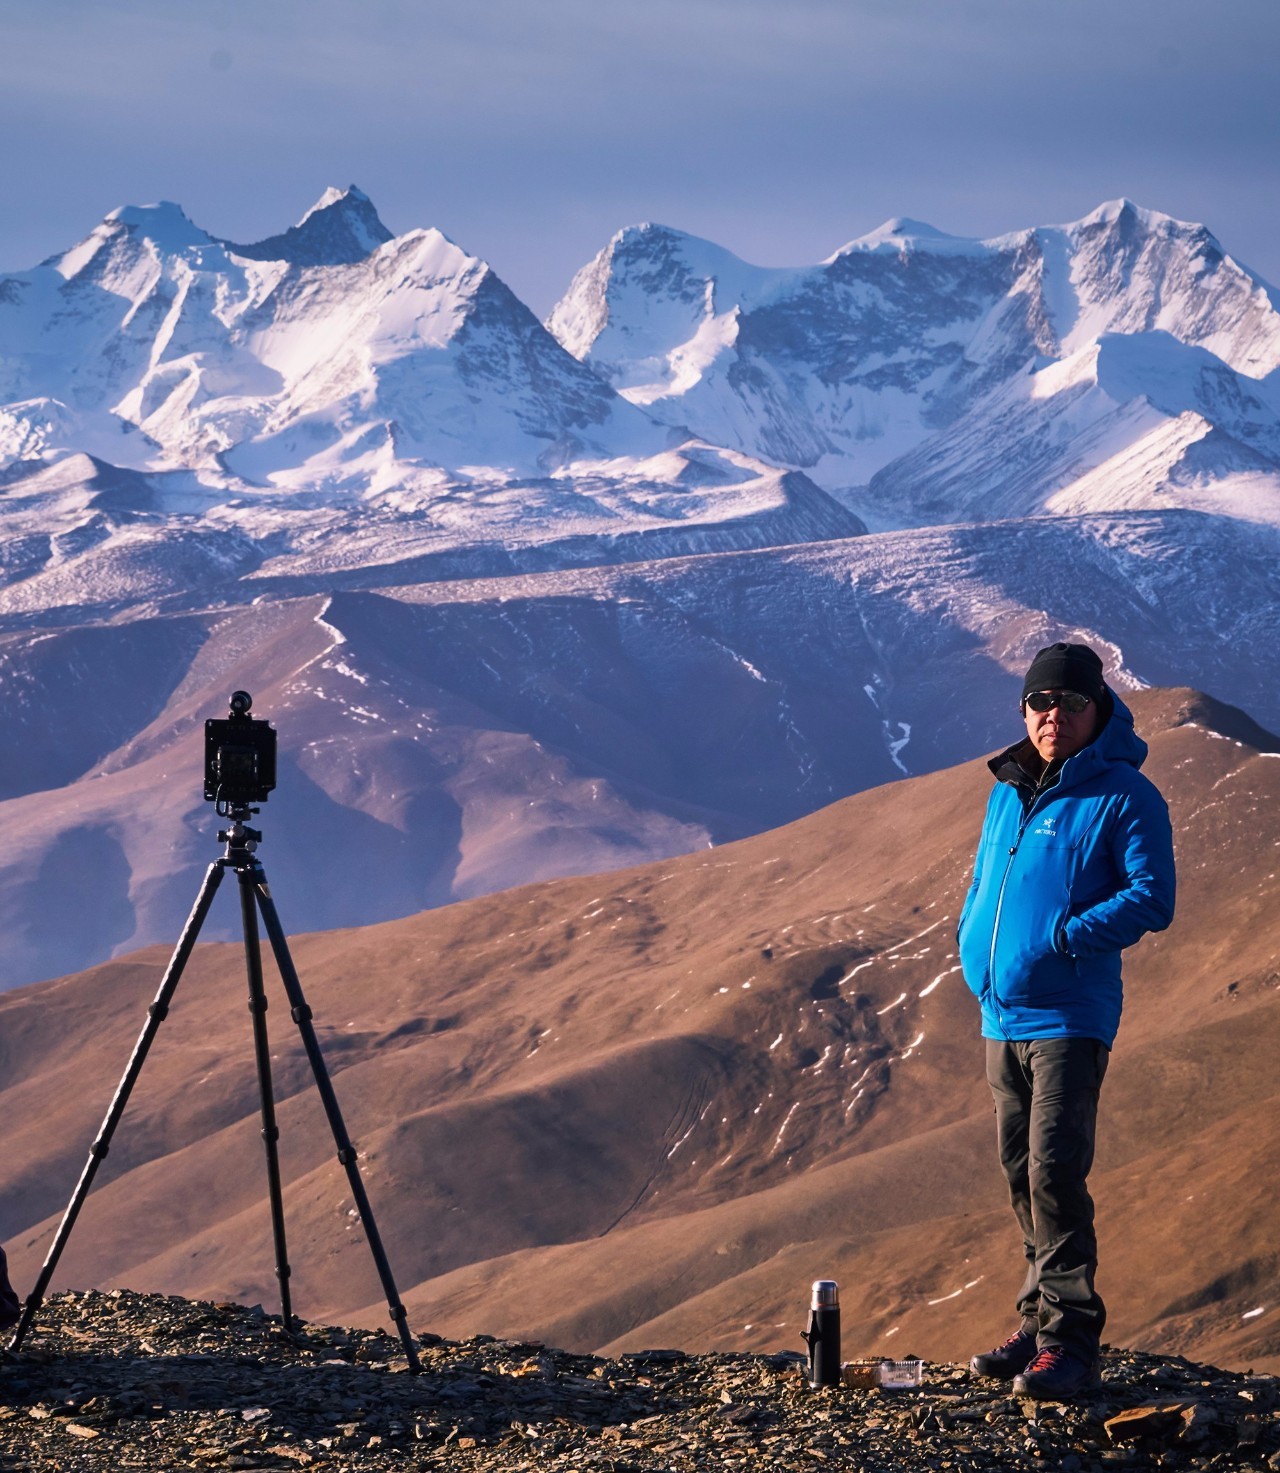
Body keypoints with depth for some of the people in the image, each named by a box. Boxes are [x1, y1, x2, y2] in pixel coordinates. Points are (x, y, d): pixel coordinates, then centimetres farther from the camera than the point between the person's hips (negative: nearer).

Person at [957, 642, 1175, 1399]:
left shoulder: (1125, 796, -7)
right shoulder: (1008, 792, 15)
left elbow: (1153, 898, -14)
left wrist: (1063, 938, -20)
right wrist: (972, 940, 9)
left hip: (1070, 1018, -7)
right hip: (1002, 1017, 7)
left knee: (1054, 1171, -14)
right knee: (1022, 1173, 11)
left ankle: (1070, 1339, -11)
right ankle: (1043, 1322, 20)